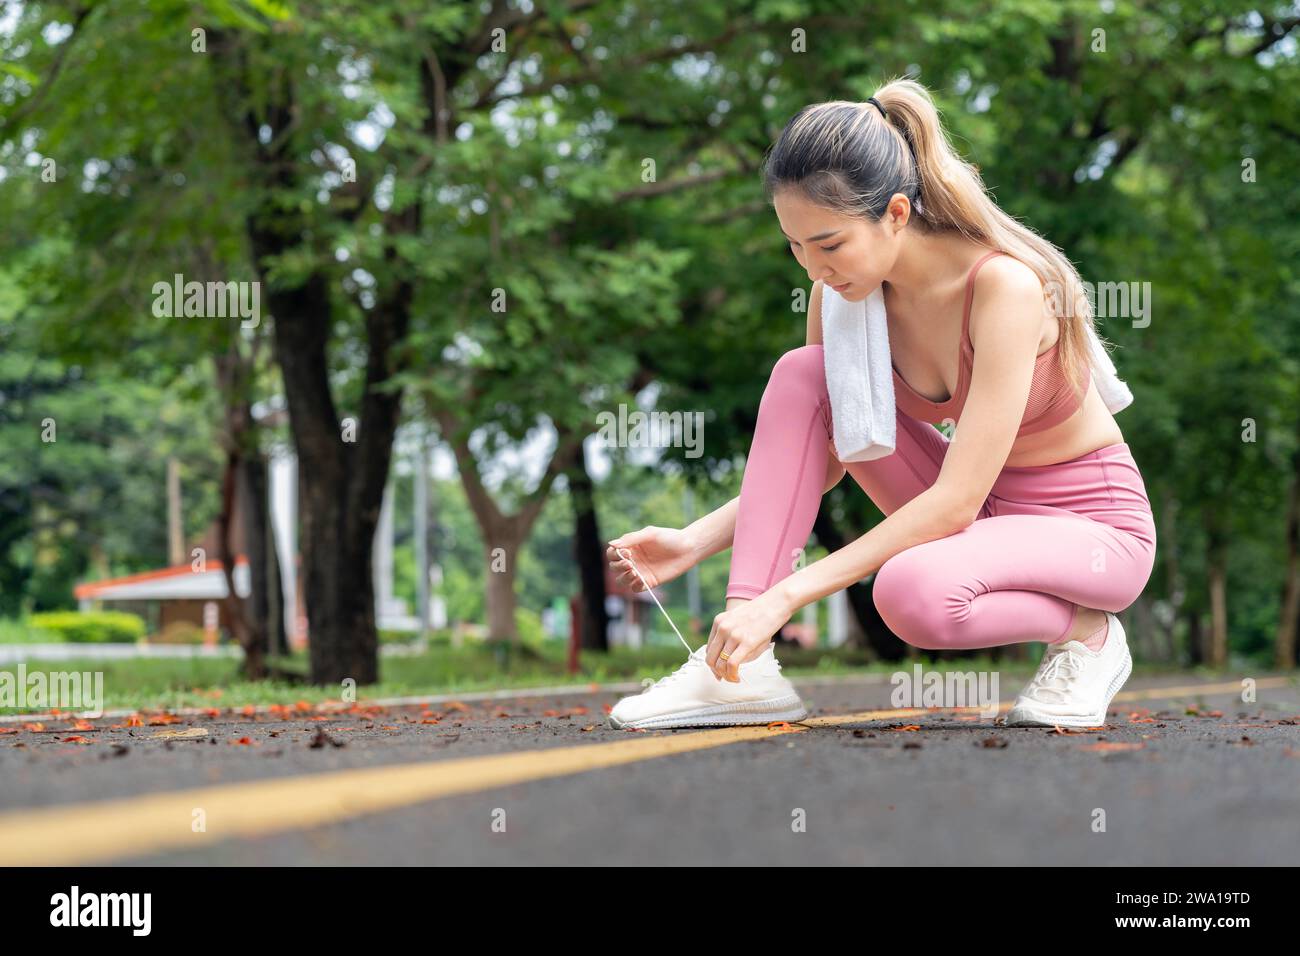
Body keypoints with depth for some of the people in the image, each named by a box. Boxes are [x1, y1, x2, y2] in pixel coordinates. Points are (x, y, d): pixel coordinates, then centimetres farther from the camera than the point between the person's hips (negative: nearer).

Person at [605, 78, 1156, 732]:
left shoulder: (1005, 284, -29)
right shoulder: (841, 289, -9)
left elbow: (955, 500, -32)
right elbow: (821, 459, 2)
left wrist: (786, 594, -35)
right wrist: (695, 542, -13)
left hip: (1092, 524, -7)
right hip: (976, 510, 7)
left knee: (914, 591, -37)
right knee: (801, 374, -14)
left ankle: (1085, 631, -5)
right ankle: (743, 670, -18)